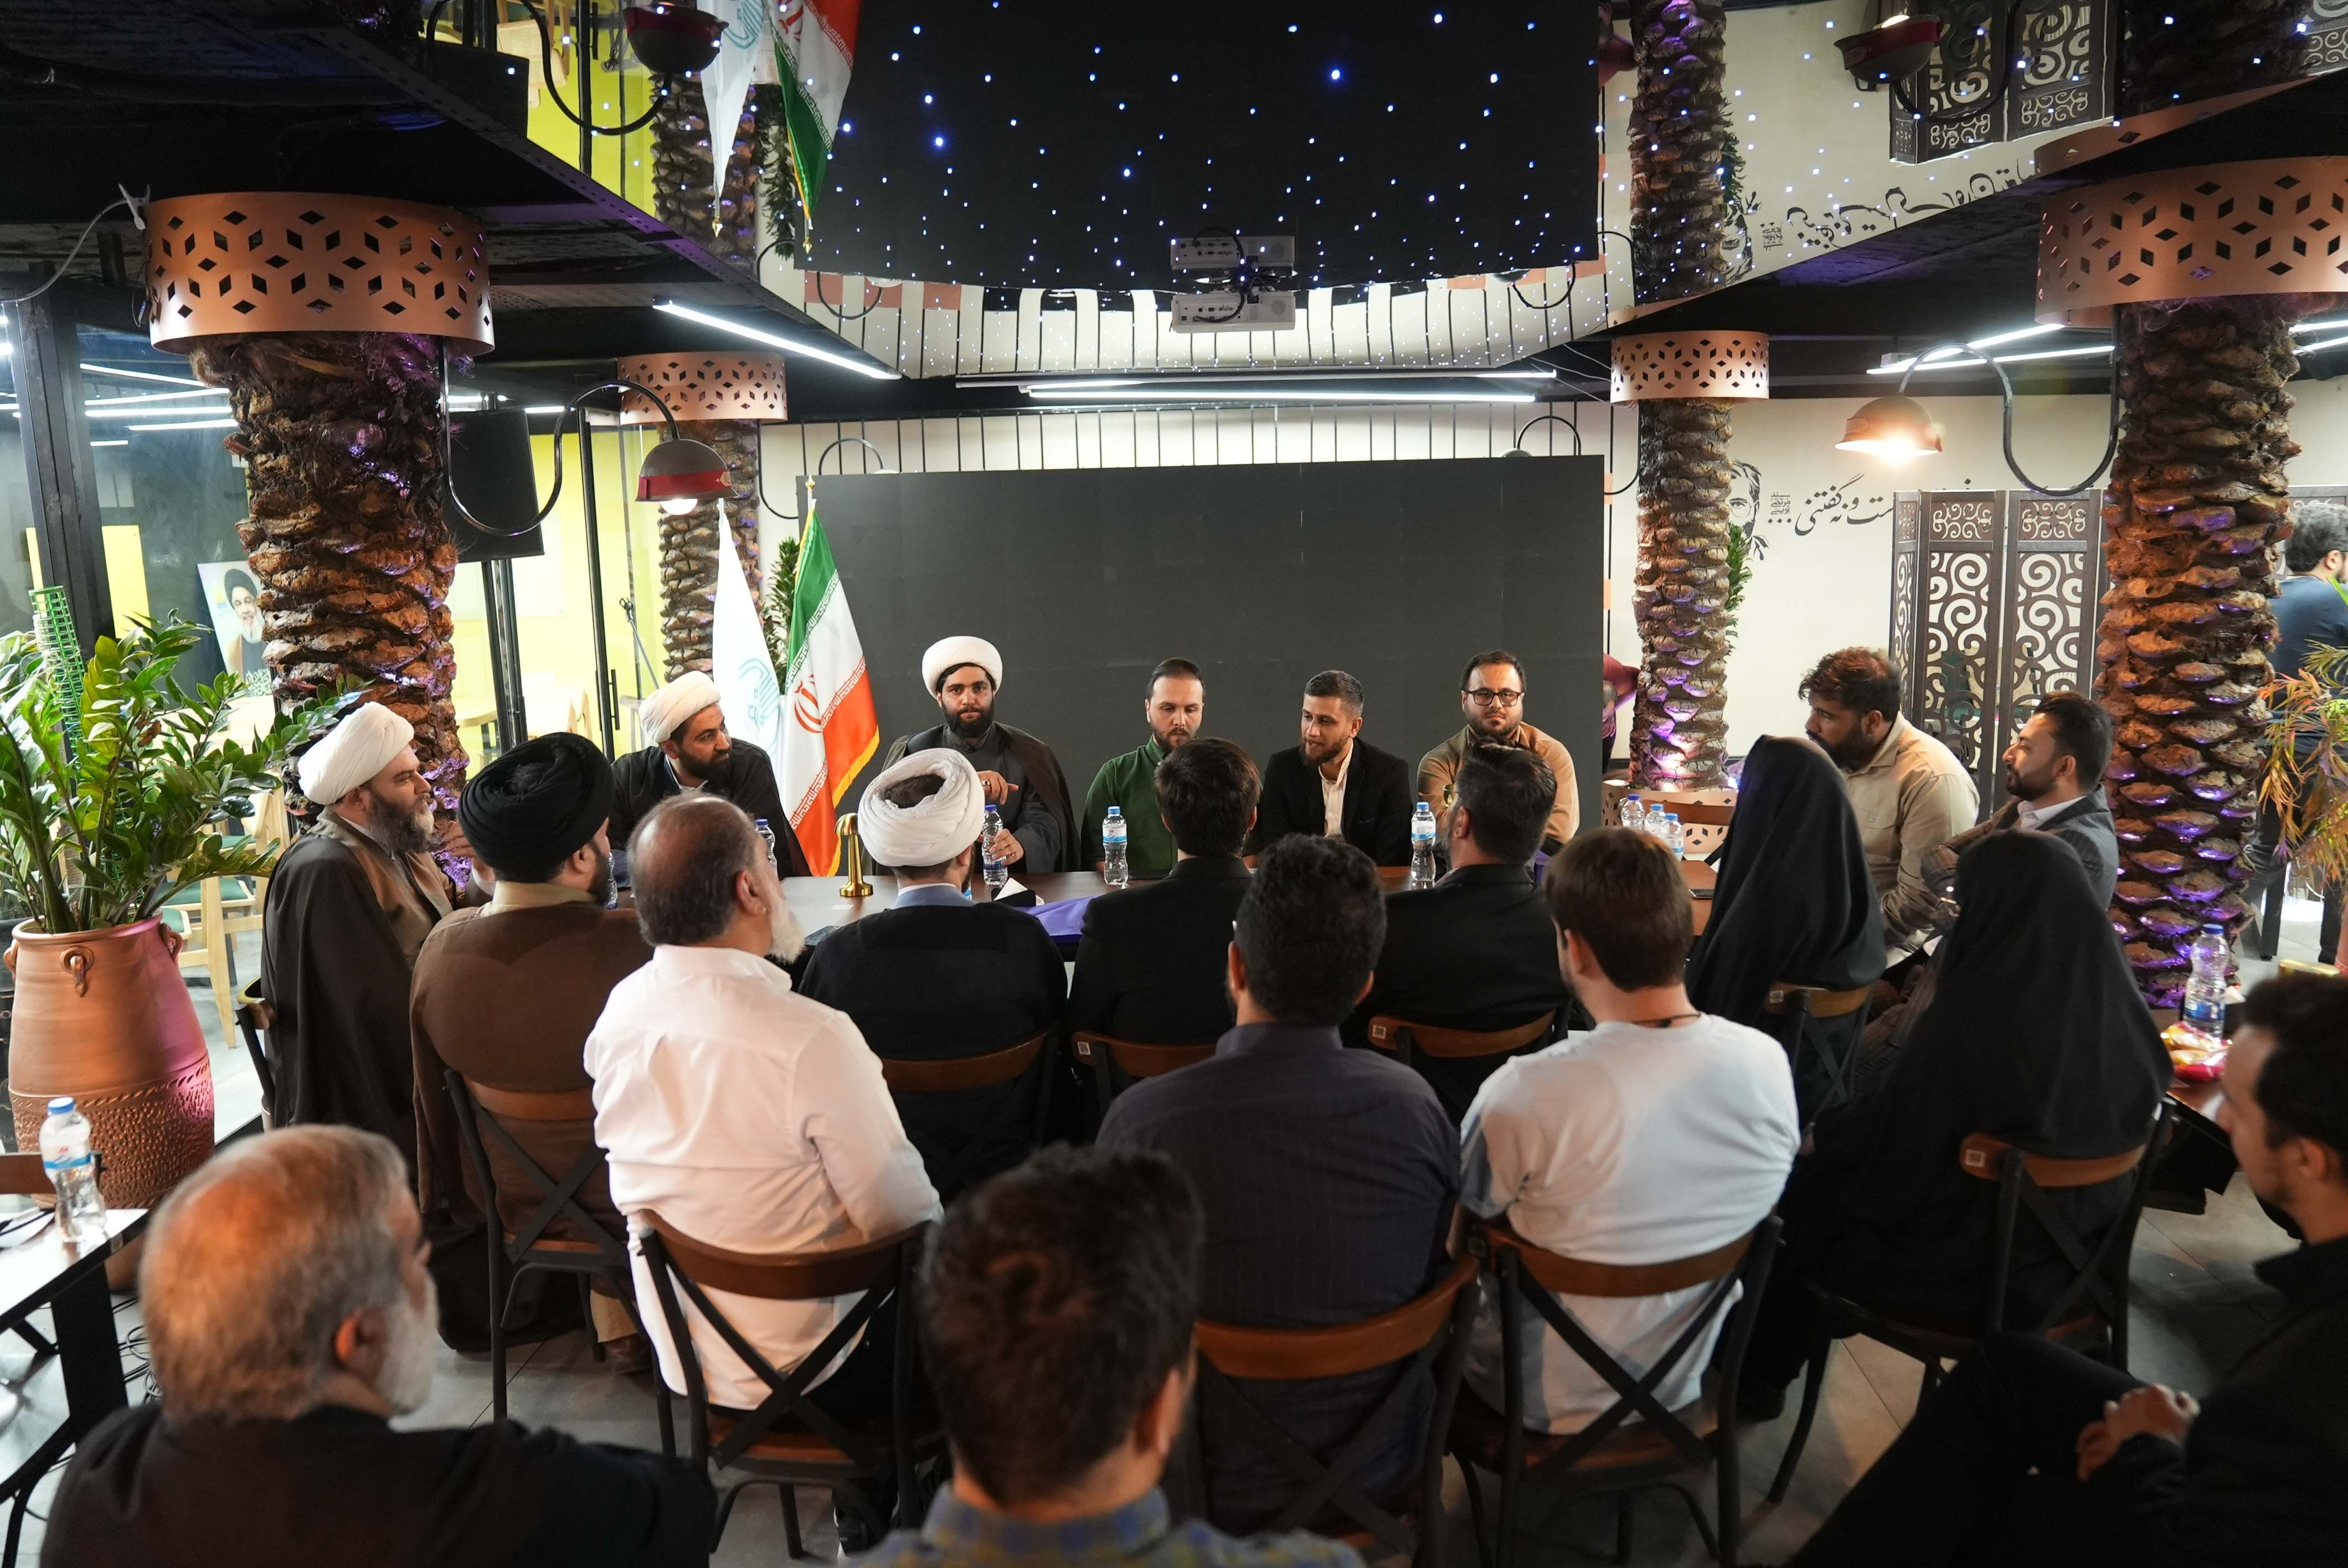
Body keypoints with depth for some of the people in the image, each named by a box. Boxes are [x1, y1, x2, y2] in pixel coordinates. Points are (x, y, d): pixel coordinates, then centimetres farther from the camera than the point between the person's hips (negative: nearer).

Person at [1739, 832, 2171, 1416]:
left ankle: (1765, 1371, 34)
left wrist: (1820, 1133, 6)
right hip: (2070, 1251, 7)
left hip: (1965, 1263, -7)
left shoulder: (1972, 1014, -29)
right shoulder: (2118, 1008, -9)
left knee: (1807, 1187, 17)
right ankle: (1770, 1367, 39)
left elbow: (1887, 1132, -16)